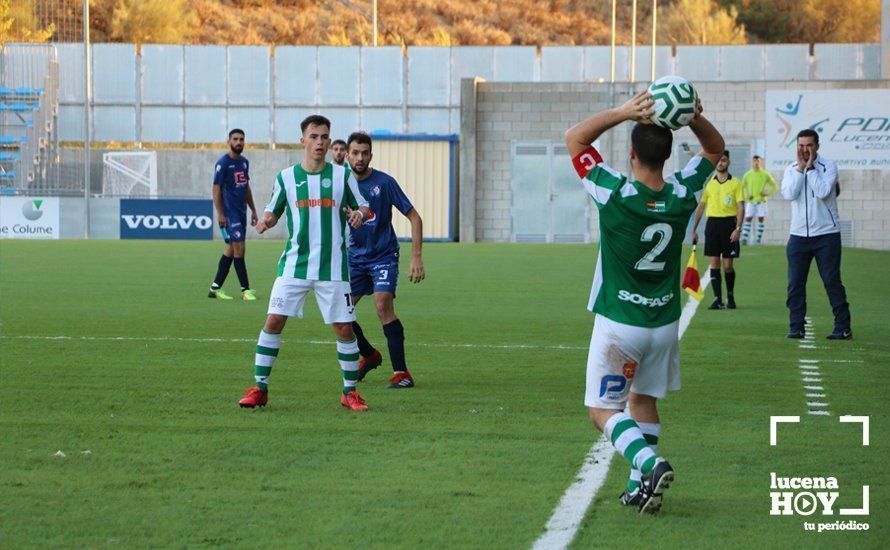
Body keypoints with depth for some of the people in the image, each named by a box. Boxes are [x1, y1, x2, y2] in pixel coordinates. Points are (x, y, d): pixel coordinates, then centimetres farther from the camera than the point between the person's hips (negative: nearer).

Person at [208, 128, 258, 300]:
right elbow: (216, 189, -11)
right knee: (239, 248, -9)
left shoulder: (244, 162, 14)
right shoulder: (223, 163, -9)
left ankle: (215, 288, 13)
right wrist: (220, 214, -16)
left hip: (241, 212, 8)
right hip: (229, 213, -8)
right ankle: (245, 289, -5)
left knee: (231, 250, 8)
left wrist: (253, 210, 19)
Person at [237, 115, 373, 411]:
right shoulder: (286, 177, 6)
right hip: (294, 263, 0)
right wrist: (265, 221, -7)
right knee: (274, 321, -8)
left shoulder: (343, 175, 4)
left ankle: (350, 392, 13)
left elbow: (363, 206, 10)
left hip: (333, 268, 0)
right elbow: (273, 210, 15)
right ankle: (259, 388, 2)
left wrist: (360, 213, -13)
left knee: (344, 328, -1)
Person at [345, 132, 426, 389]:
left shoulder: (384, 182, -11)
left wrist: (416, 257, -14)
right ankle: (369, 355, 25)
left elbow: (414, 218, -8)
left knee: (382, 304, -24)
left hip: (384, 255, -5)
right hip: (355, 256, 5)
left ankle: (401, 372, -19)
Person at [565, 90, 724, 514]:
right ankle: (640, 488, 17)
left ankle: (649, 462, -21)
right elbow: (715, 148, 10)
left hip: (618, 324, -4)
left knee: (603, 408, 3)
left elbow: (575, 138, -8)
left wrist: (623, 112, -17)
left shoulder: (615, 193, -19)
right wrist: (694, 119, -10)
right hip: (665, 322, 4)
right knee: (644, 401, 20)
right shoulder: (681, 195, -8)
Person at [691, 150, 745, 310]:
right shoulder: (709, 184, 11)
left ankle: (730, 296, 19)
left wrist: (738, 228, -16)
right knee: (714, 263, -3)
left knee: (728, 265, -1)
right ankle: (717, 299, -3)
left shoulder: (735, 183, 1)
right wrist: (694, 229, 12)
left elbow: (741, 207, -4)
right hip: (712, 223, 3)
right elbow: (700, 207, 16)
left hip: (729, 223, -3)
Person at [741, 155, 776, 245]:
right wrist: (746, 195, -1)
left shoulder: (765, 174, 1)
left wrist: (767, 193, -6)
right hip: (751, 201, 1)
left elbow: (773, 185, 8)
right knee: (748, 219, -5)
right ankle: (744, 238, -8)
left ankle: (759, 239, 1)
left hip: (761, 200, -1)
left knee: (761, 219, -3)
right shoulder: (748, 174, 6)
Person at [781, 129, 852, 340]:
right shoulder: (791, 170, 8)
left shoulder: (828, 166, -2)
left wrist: (810, 167, -13)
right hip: (798, 235, 4)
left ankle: (843, 328, 2)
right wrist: (800, 168, -10)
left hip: (826, 234, -4)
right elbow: (789, 194, -9)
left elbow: (823, 191, -18)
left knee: (832, 281, -4)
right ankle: (797, 327, 9)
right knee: (795, 283, 1)